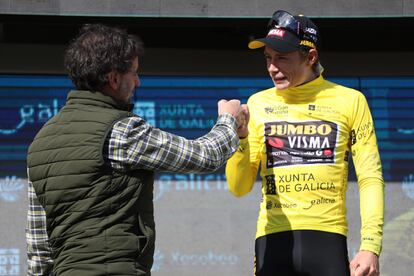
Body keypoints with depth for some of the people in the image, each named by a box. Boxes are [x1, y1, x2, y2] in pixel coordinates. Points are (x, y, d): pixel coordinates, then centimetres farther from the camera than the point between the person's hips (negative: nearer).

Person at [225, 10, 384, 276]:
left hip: (327, 237, -2)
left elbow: (371, 178, 2)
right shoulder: (258, 103, 9)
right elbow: (239, 187, 8)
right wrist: (240, 137, -9)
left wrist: (371, 246, -7)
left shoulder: (349, 101, 5)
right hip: (273, 239, 2)